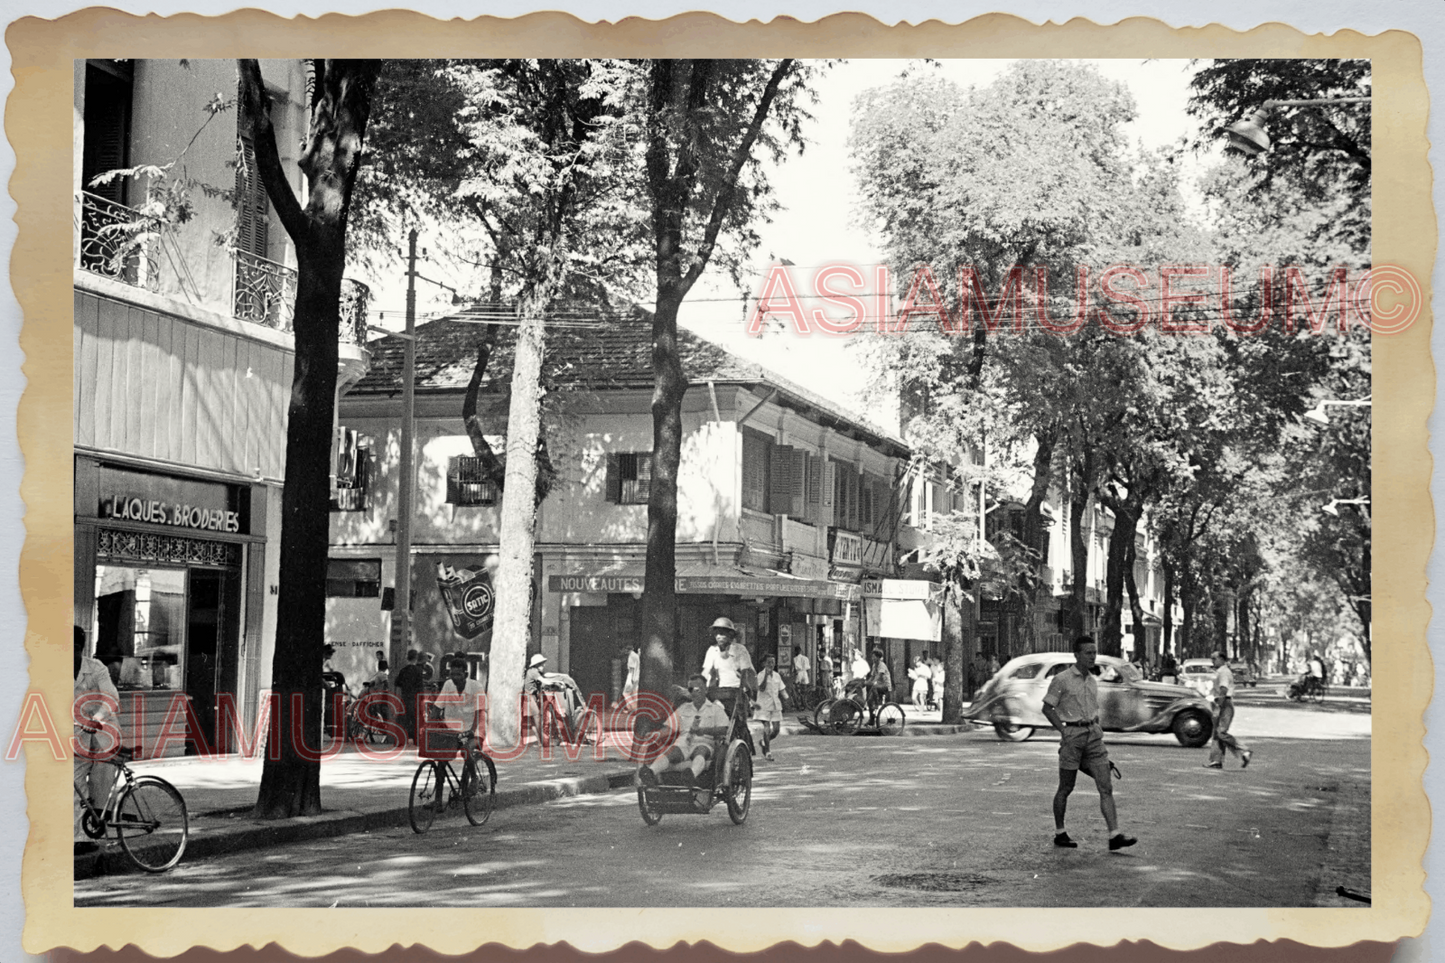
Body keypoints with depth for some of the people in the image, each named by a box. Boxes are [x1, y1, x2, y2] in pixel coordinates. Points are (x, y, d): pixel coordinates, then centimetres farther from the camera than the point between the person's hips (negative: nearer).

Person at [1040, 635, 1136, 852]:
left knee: (1106, 787, -5)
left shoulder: (1092, 681, 13)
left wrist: (1097, 729, 12)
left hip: (1093, 735, 6)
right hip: (1072, 735, -6)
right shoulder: (1062, 680, -7)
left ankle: (1114, 836, -10)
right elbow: (1047, 708, -5)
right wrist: (1064, 731, -10)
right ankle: (1059, 834, 19)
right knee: (1065, 788, 5)